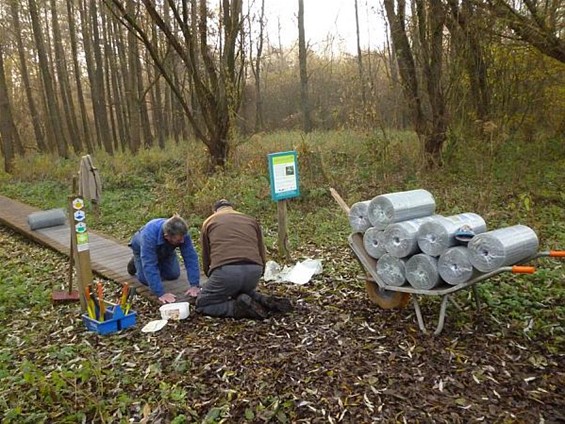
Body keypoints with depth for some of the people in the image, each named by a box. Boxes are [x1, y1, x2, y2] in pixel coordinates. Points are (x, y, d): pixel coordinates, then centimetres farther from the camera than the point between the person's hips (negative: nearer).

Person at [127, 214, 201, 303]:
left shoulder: (182, 233, -36)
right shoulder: (149, 235, -46)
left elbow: (191, 258, -34)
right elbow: (149, 265, -47)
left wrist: (195, 285, -40)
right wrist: (161, 293, -50)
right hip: (142, 249, -3)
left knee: (173, 275, -3)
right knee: (146, 280, -12)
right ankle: (136, 261, 18)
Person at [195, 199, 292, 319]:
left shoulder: (209, 222, 22)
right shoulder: (251, 220, 28)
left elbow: (206, 258, 26)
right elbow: (261, 254, 27)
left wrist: (212, 278, 42)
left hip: (225, 271, -4)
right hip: (253, 271, 4)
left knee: (202, 304, 16)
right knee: (241, 293, 35)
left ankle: (239, 308, -6)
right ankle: (263, 302, 7)